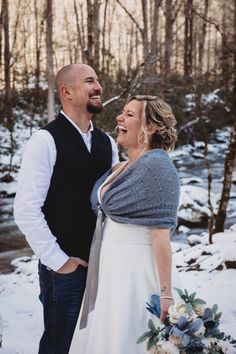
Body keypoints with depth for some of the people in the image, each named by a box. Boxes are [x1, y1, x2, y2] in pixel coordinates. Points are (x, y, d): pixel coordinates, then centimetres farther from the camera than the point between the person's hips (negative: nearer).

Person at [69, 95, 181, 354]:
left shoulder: (156, 166, -14)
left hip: (137, 273, -8)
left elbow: (161, 233, -19)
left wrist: (166, 294, -21)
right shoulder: (119, 168, 12)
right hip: (110, 271, 8)